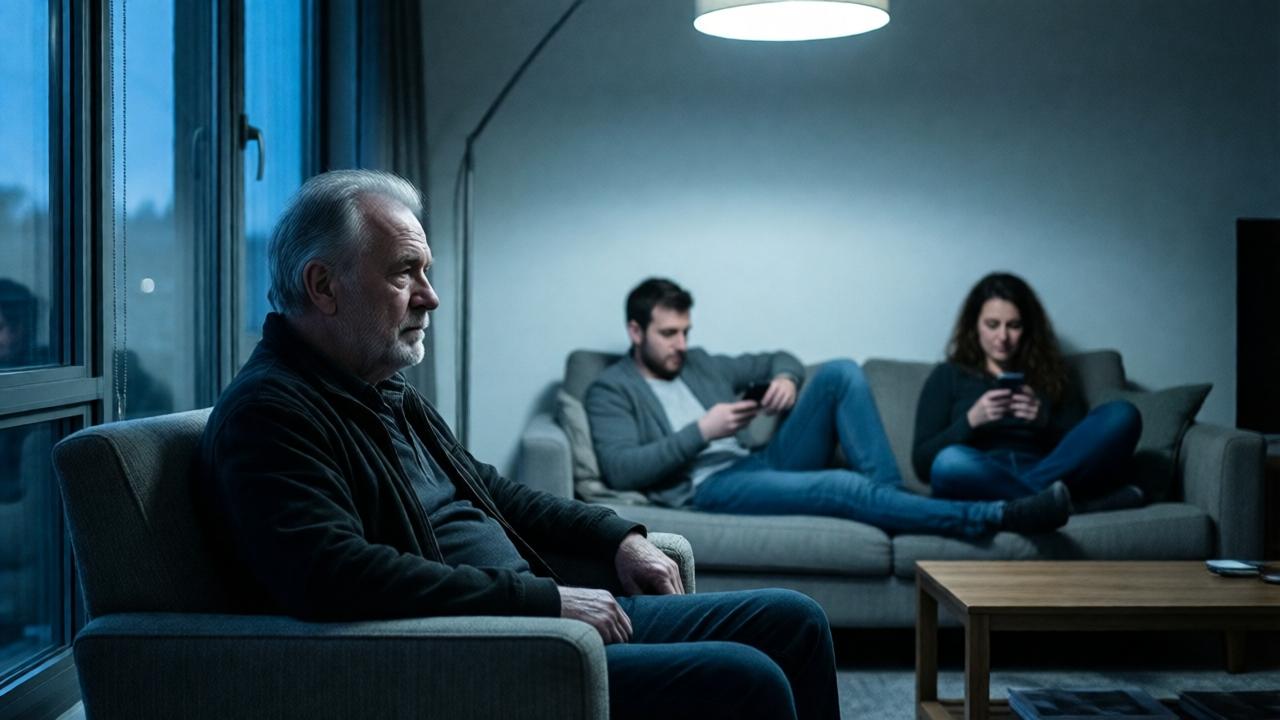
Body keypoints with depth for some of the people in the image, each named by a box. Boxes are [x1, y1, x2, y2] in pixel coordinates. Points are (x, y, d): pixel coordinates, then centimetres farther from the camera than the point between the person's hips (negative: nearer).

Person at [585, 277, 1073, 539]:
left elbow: (779, 358, 30)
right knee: (839, 486, -33)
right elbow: (620, 470, -11)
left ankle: (891, 496, -21)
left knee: (841, 374, -10)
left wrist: (785, 379, 4)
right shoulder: (611, 389, 5)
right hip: (707, 489, -7)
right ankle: (1000, 516, -39)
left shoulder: (699, 364, 24)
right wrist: (700, 432, -16)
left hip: (760, 466, 8)